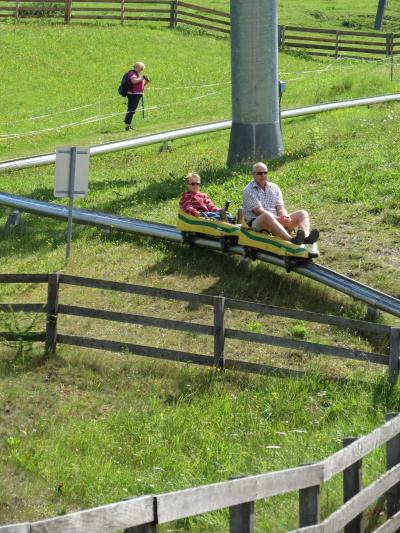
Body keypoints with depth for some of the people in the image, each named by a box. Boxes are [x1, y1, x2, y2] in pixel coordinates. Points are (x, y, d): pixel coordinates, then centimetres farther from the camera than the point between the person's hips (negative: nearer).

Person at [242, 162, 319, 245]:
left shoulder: (274, 188, 15)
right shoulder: (248, 191, -2)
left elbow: (280, 208, 5)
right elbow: (259, 211, -13)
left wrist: (284, 217, -20)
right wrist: (279, 219, -23)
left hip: (276, 220, 6)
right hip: (256, 223, -6)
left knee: (302, 213, -10)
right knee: (267, 216, -40)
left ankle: (305, 238, -44)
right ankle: (292, 240, -63)